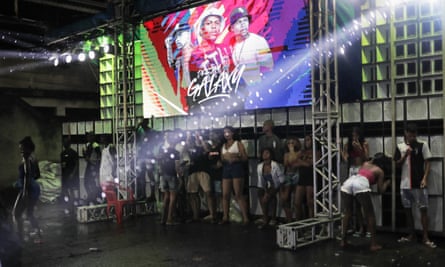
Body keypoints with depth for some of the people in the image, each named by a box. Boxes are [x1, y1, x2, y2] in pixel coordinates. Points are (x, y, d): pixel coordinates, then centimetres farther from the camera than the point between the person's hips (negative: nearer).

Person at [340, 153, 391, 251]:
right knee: (370, 215, 7)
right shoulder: (380, 171, 23)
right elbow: (380, 189, 21)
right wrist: (387, 183, 41)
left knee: (347, 213, 17)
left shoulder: (365, 164, 35)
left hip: (348, 182, 5)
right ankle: (373, 244, 7)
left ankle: (343, 241, 19)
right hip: (361, 184, -5)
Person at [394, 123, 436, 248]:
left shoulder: (423, 145, -2)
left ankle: (425, 237, 1)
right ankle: (411, 234, 22)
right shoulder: (400, 146, 5)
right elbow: (397, 164, 4)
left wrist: (425, 178, -12)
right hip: (405, 184, 3)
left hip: (419, 183, -3)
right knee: (407, 209, 10)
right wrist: (405, 155, -13)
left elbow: (427, 163, -1)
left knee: (423, 209, -3)